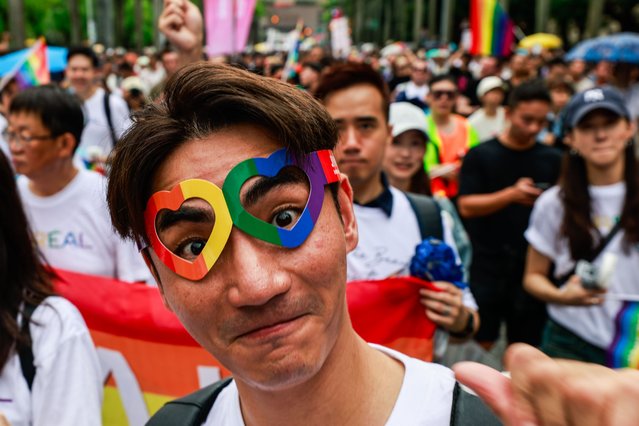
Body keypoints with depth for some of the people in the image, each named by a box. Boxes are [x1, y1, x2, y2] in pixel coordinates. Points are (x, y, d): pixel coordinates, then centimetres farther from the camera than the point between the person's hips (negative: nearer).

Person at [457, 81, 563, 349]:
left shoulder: (553, 160, 7)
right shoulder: (480, 156, -1)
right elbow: (466, 206, -10)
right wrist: (512, 194, -23)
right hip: (487, 267, -2)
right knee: (480, 344, 5)